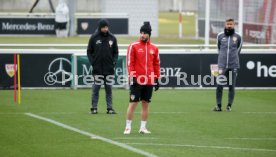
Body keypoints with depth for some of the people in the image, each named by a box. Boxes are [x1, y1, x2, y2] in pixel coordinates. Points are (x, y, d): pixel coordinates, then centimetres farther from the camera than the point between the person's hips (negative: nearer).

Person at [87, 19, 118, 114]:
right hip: (97, 68, -2)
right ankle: (94, 108, 5)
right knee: (96, 88, 0)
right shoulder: (94, 38, 1)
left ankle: (110, 108, 7)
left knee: (109, 88, 4)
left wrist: (114, 61, -2)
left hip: (109, 68, 2)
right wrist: (92, 62, -7)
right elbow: (89, 52, 4)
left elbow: (115, 52, 13)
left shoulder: (112, 38, 7)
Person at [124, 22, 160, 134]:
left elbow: (156, 64, 13)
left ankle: (143, 127, 13)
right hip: (137, 80, -4)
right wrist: (132, 77, -12)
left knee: (146, 104, 7)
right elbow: (130, 63, -5)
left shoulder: (154, 48, 9)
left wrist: (157, 79, 10)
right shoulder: (133, 46, -2)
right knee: (133, 103, -3)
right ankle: (128, 127, 3)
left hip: (149, 81, 4)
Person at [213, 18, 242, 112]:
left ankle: (229, 106, 9)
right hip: (222, 65, 1)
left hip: (233, 66, 0)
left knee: (231, 86, 1)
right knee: (219, 86, -4)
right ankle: (218, 106, 4)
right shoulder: (220, 36, 6)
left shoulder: (238, 37, 4)